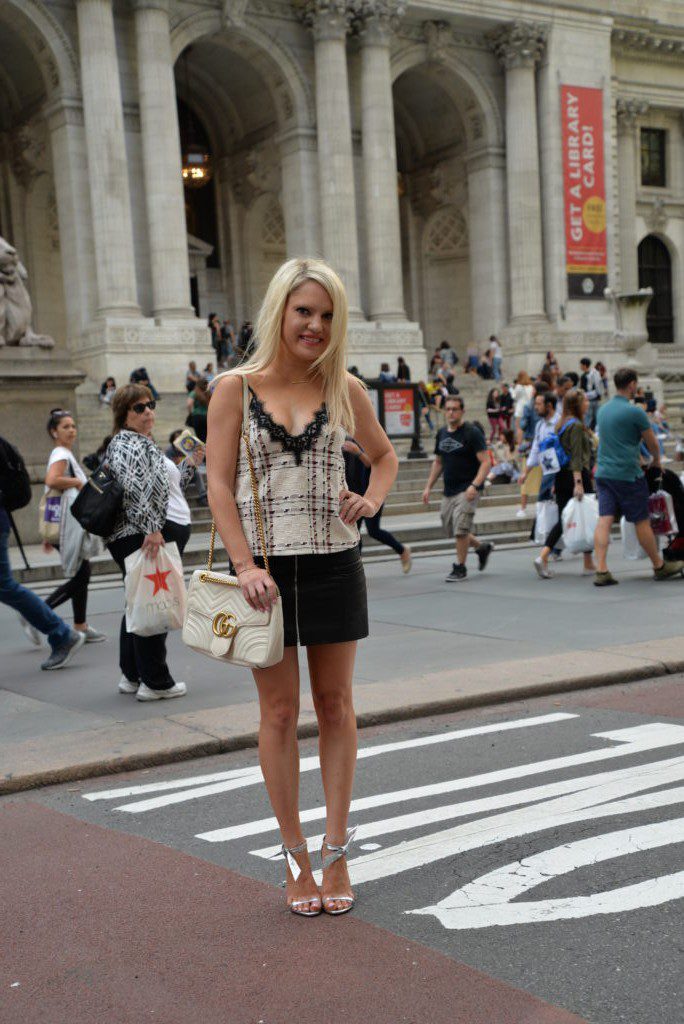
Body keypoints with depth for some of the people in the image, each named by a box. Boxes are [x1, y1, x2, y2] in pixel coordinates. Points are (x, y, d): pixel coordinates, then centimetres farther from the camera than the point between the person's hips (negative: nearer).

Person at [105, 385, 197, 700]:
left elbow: (165, 486, 32)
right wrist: (152, 529, -30)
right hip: (149, 538, -11)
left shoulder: (144, 443, 23)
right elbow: (134, 487, -25)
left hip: (157, 535, 11)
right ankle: (155, 682, -2)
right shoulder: (126, 444, -10)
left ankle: (132, 675, 25)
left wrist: (188, 465, 25)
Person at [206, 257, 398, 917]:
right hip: (267, 567, -2)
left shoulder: (344, 388, 5)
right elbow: (219, 483, -4)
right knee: (279, 712, 4)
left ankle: (336, 852, 19)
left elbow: (384, 455, 21)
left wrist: (371, 501, 0)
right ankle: (294, 856, 17)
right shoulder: (234, 388, -1)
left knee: (335, 705, 7)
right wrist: (245, 566, -14)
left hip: (334, 562, 2)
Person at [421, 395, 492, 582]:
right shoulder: (442, 433, 11)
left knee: (460, 529, -11)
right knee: (450, 529, 11)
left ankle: (460, 568, 4)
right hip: (449, 490, 7)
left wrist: (475, 485, -27)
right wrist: (428, 487, 15)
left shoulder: (472, 433, -10)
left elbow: (486, 462, -15)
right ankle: (482, 548, 31)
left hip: (467, 490, -7)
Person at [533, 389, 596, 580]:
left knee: (563, 519, 7)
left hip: (561, 476, 8)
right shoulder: (576, 425, -12)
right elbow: (576, 456, -20)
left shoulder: (561, 425, 14)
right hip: (577, 475, -8)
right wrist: (578, 482, -25)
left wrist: (555, 483, 22)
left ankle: (543, 556, -9)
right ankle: (588, 563, 12)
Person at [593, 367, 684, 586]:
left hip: (603, 473, 6)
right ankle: (659, 566, 20)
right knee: (642, 522, 5)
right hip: (628, 474, -6)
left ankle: (601, 570, -8)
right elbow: (652, 443, 0)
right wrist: (656, 462, 21)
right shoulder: (634, 412, -11)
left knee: (604, 520, -1)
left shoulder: (603, 410, 11)